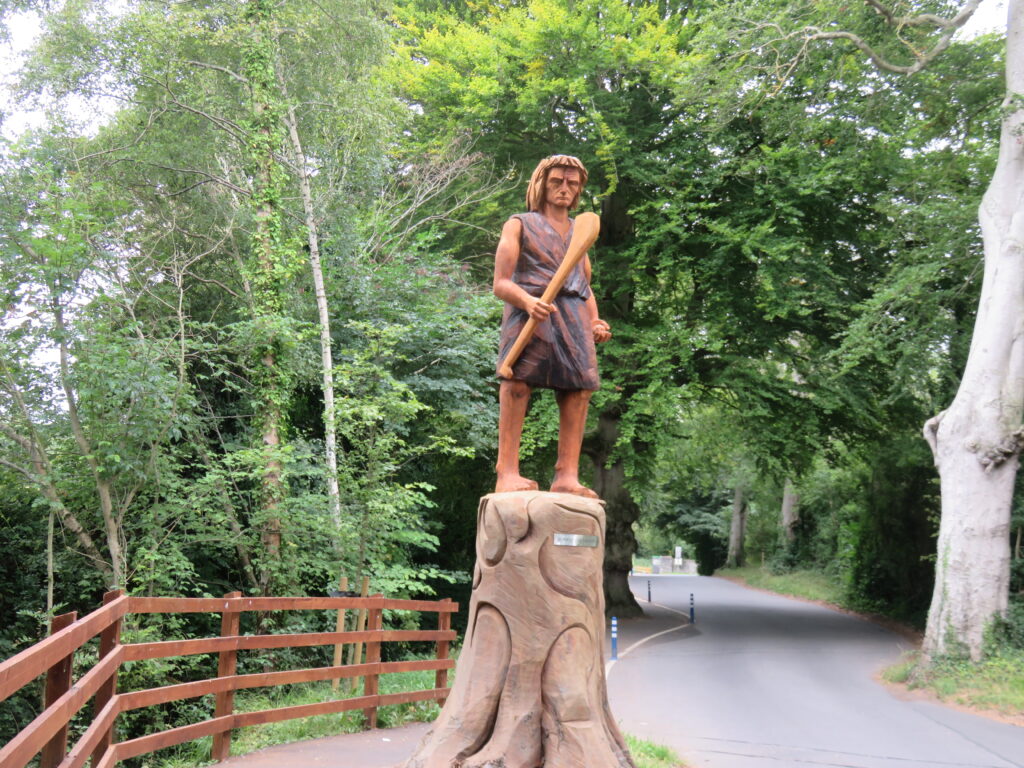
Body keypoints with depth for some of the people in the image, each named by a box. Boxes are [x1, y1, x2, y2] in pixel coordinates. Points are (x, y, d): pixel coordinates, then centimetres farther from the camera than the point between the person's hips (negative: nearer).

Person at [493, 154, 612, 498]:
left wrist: (595, 322, 12)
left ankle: (567, 476, -10)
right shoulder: (519, 225, 16)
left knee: (580, 389, -9)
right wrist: (528, 301, -19)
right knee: (518, 381, -21)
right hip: (530, 312, -5)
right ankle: (507, 473, -25)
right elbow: (501, 283, 4)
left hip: (574, 315, 5)